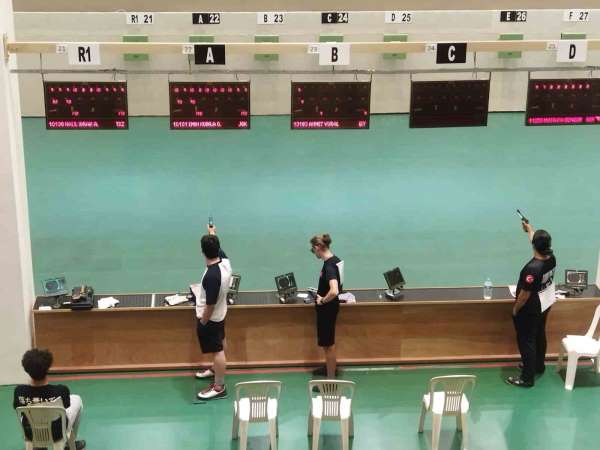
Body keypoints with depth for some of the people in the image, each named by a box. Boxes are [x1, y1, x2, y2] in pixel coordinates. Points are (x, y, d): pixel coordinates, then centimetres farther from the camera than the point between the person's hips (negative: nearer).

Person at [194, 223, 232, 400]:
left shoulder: (212, 276, -37)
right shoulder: (225, 261, -14)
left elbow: (210, 305, -29)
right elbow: (218, 248, 12)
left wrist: (202, 323, -15)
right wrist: (213, 234, 27)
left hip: (210, 318, -9)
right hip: (220, 314, 9)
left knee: (217, 350, 5)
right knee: (219, 344, 27)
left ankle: (219, 387, 19)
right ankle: (216, 370, 50)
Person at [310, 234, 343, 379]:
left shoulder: (329, 265, -26)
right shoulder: (334, 260, 3)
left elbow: (334, 291, -38)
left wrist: (322, 300, -23)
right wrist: (321, 292, 15)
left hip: (327, 308, -10)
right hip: (329, 307, 10)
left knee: (327, 344, 2)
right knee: (328, 341, 25)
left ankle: (331, 379, 12)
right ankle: (331, 367, 42)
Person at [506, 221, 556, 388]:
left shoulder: (532, 268, -35)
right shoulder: (551, 258, -12)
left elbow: (525, 294, -26)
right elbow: (540, 242, 12)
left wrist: (515, 309, -10)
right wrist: (529, 229, 25)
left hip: (529, 310, -8)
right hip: (544, 305, 8)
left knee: (526, 341, 5)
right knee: (539, 335, 25)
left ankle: (527, 378, 14)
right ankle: (539, 365, 44)